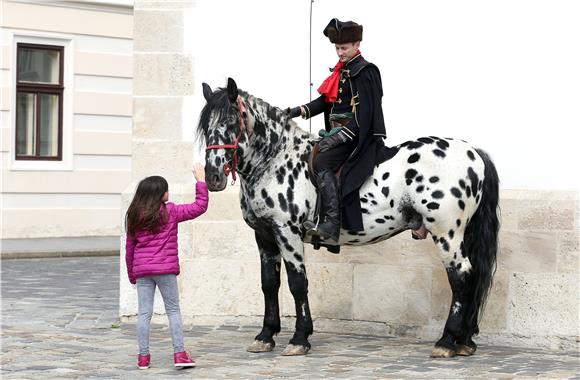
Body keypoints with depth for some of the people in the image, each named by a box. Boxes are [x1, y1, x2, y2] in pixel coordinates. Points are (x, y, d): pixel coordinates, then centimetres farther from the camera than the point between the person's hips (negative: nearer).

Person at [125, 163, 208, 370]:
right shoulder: (171, 212, -5)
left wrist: (131, 274, 19)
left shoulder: (135, 217, 7)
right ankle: (180, 353, 3)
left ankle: (143, 356, 6)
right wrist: (201, 181, 7)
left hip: (141, 270, 3)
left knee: (144, 313, 6)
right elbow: (200, 206, -2)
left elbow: (130, 247, 11)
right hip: (165, 270, -3)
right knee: (173, 311, 6)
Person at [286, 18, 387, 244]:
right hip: (337, 132, 10)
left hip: (355, 135, -10)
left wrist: (341, 135, -23)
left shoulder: (365, 71, -10)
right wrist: (302, 111, 2)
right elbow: (326, 100, 17)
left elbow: (364, 114, -16)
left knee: (321, 163, -26)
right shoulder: (342, 70, 16)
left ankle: (331, 225, -32)